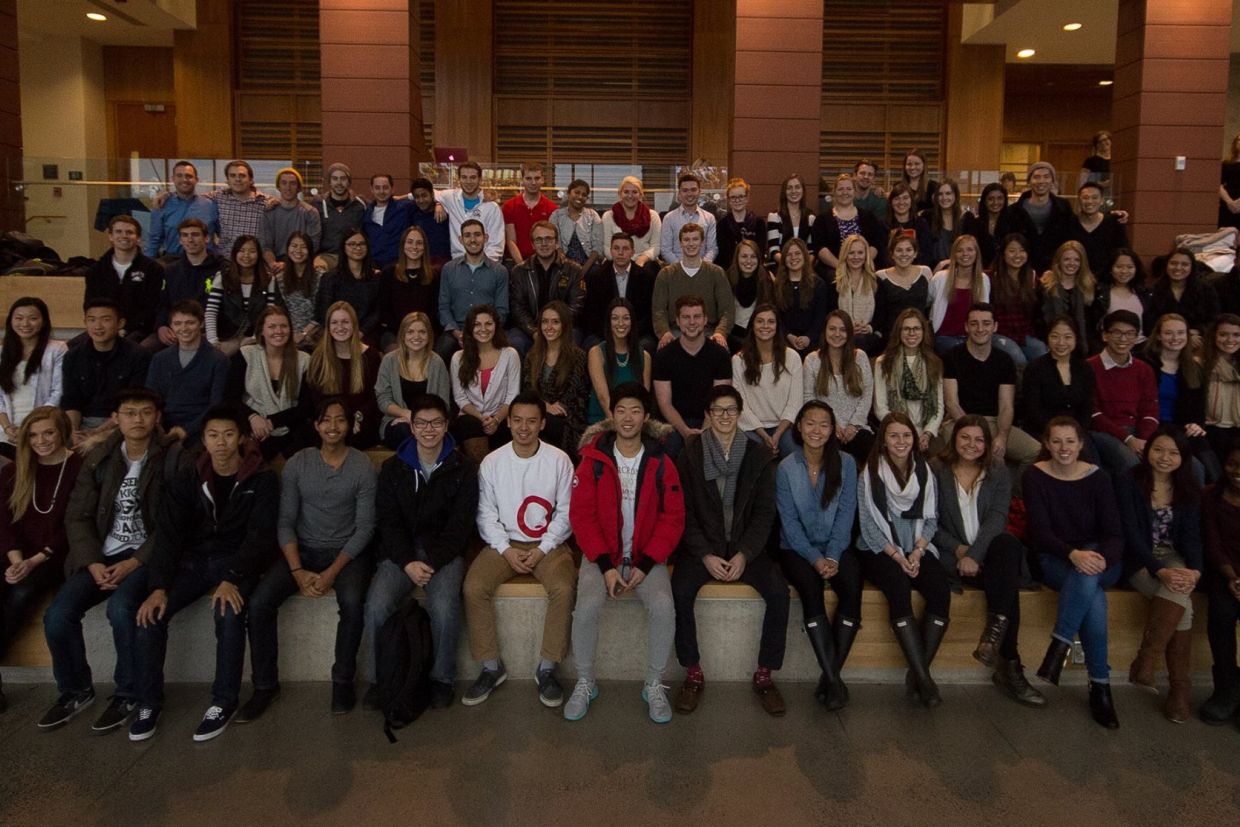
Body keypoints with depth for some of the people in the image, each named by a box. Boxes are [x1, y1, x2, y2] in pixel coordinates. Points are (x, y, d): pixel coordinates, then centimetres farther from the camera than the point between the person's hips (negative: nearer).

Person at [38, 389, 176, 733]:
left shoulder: (172, 456, -7)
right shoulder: (98, 457, 7)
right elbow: (77, 516, 6)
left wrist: (135, 562, -18)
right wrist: (93, 563, -8)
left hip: (148, 555, -5)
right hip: (102, 555, 5)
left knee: (120, 608, -31)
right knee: (57, 615, -15)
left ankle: (129, 694, -9)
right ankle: (75, 691, 11)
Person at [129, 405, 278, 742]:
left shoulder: (261, 480, -6)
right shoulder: (186, 477, 1)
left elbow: (260, 536, -12)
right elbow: (167, 533, -5)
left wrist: (231, 579, -26)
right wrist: (159, 587, -18)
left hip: (236, 562, -3)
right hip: (192, 560, 3)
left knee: (229, 614, -31)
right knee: (150, 613, -20)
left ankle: (224, 701, -13)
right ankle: (149, 702, -3)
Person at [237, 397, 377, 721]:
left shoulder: (363, 467, -5)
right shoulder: (297, 464, 1)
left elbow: (365, 527, -8)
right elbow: (285, 522, -1)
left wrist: (332, 572, -17)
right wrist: (298, 571, -14)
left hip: (347, 551, -2)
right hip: (302, 550, 3)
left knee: (352, 601, -32)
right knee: (258, 601, -21)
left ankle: (343, 680, -10)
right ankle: (265, 685, -2)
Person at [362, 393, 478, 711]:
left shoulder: (463, 469, 1)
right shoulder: (393, 467, 7)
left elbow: (460, 525, -3)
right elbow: (388, 521, 2)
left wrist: (432, 562, -16)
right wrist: (407, 562, -13)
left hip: (444, 551, -2)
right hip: (400, 552, 2)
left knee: (444, 608, -30)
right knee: (376, 606, -25)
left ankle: (442, 679, -6)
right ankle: (377, 679, -3)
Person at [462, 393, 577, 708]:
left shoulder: (559, 460, -3)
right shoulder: (492, 462, 1)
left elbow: (566, 512, -2)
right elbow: (486, 514, 1)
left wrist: (542, 550, -12)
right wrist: (506, 550, -12)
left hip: (548, 543, -1)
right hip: (503, 543, 2)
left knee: (564, 588, -29)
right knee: (474, 588, -24)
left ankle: (547, 668, -11)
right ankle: (491, 667, -6)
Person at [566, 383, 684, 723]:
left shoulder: (661, 463, -1)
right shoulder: (593, 460, -3)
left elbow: (673, 519, -2)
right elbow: (581, 515, -6)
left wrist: (645, 565, -12)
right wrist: (606, 566, -14)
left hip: (647, 556, 1)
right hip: (602, 555, 0)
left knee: (663, 606, -24)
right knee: (586, 606, -25)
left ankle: (654, 684, -2)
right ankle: (585, 683, -2)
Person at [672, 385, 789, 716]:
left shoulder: (759, 455, 5)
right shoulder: (690, 454, 1)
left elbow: (764, 512, 1)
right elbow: (685, 512, -2)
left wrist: (744, 555, -12)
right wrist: (705, 555, -14)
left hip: (746, 548, 1)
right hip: (702, 547, -1)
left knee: (779, 590, -24)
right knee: (680, 590, -28)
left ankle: (764, 675, -8)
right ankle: (693, 674, -12)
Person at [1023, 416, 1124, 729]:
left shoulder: (1098, 478, 2)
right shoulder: (1035, 477, -2)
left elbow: (1114, 533, -4)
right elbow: (1040, 531, -10)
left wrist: (1102, 559, -27)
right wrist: (1073, 554, -28)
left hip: (1098, 559, 1)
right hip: (1054, 560, -1)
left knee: (1087, 576, -37)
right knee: (1093, 596, -33)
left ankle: (1060, 646, -29)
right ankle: (1100, 685, -26)